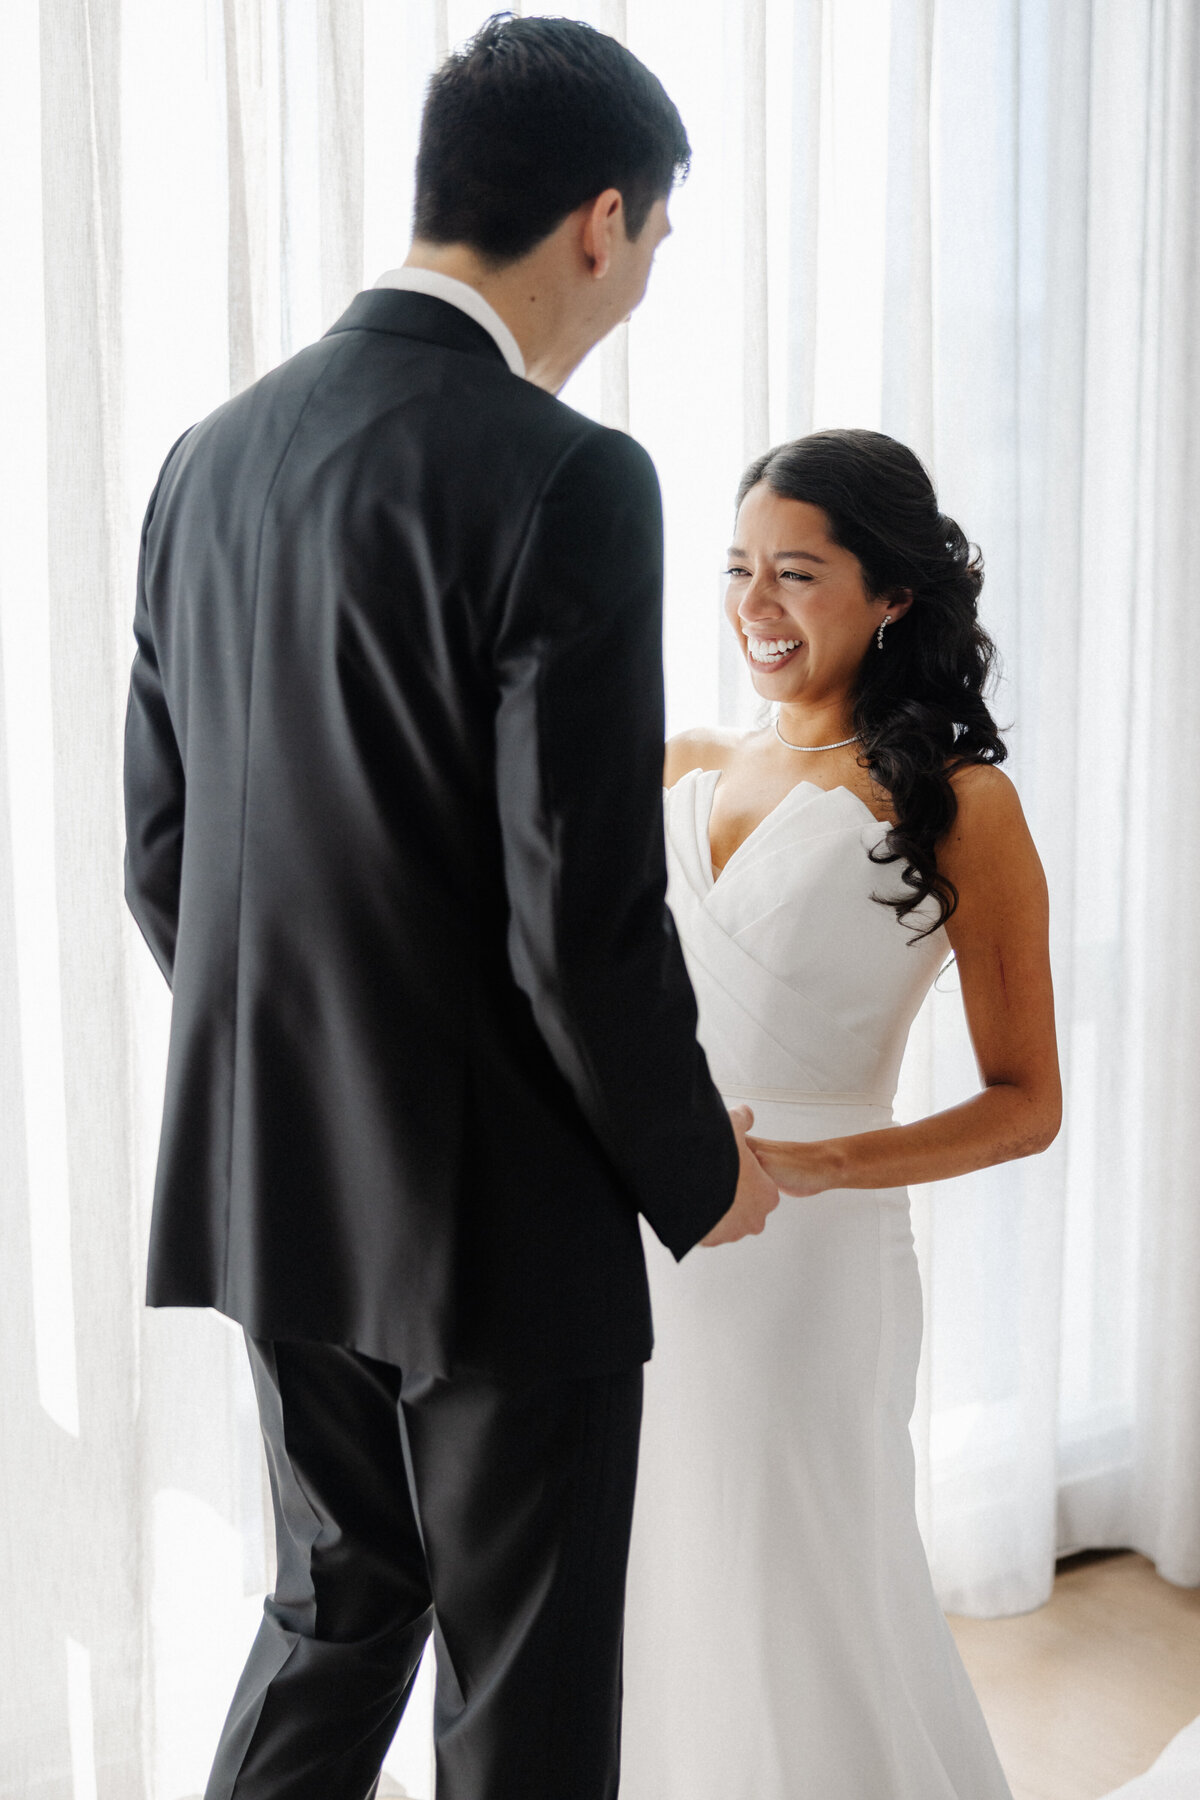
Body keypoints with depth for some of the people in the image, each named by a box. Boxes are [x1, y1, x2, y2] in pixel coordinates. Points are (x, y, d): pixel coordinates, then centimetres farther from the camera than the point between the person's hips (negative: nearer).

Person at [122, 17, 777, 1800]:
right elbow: (583, 921, -21)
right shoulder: (567, 482, -20)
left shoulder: (212, 456, 3)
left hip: (271, 1180, 7)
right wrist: (701, 1170, -4)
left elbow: (160, 855, 8)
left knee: (340, 1598, 25)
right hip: (502, 1205, -7)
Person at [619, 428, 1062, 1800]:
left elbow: (1025, 1102, -4)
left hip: (802, 1270, -4)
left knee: (797, 1631, 6)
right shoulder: (679, 772, 9)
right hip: (631, 1258, 5)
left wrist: (815, 1166, -18)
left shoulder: (960, 806, -5)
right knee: (641, 1608, 12)